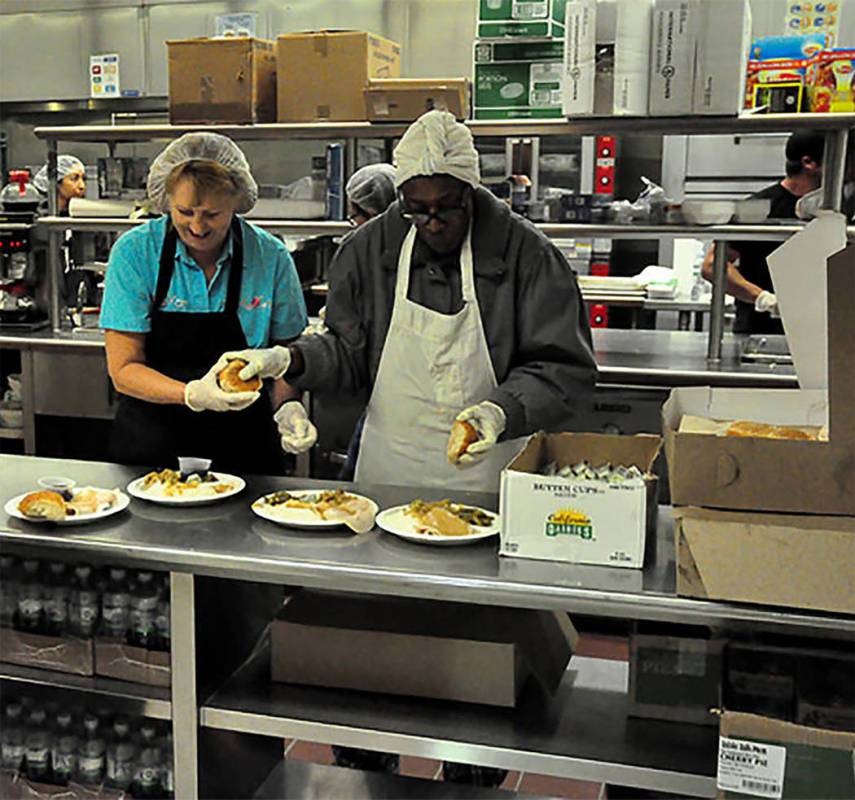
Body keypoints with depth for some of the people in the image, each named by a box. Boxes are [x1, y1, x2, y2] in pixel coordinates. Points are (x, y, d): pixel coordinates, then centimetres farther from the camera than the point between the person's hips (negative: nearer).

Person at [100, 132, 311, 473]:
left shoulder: (271, 258, -2)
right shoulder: (135, 252, -5)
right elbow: (123, 369, -6)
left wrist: (288, 405, -13)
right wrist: (192, 395, -22)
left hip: (242, 445, 0)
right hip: (151, 443, 0)